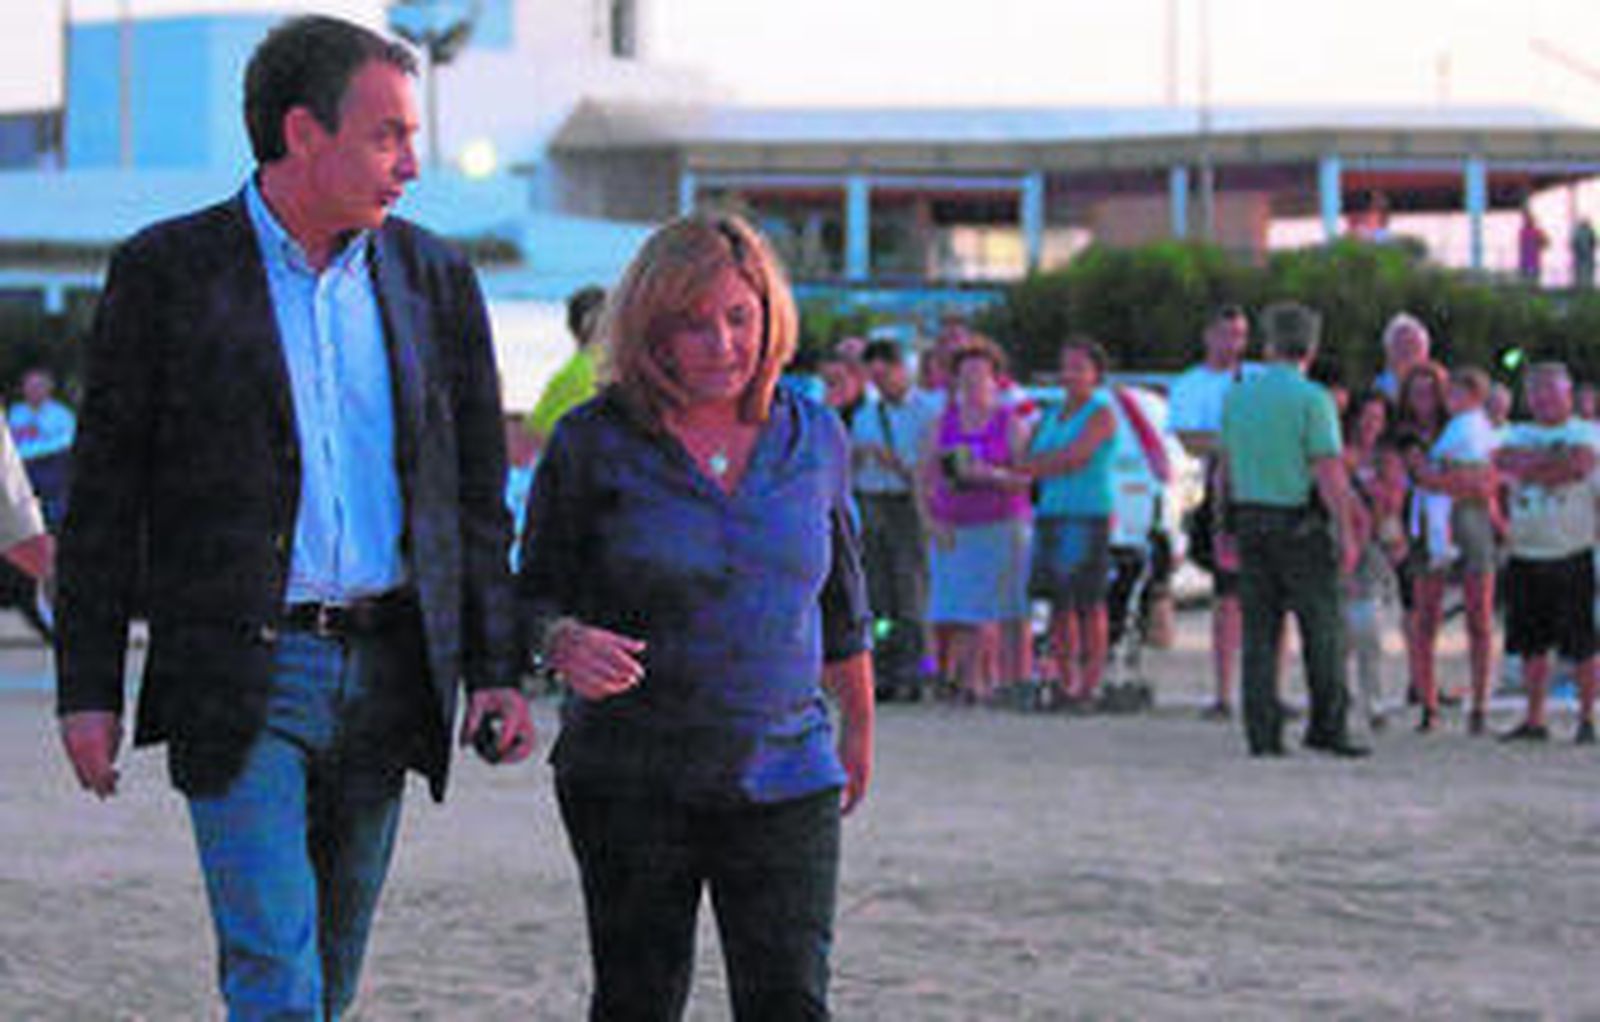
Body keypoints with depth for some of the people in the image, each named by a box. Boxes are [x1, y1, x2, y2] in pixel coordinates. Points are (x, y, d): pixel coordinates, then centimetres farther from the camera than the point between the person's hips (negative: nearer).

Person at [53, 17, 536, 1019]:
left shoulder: (435, 278, 9)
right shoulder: (168, 271, -3)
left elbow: (477, 490, 13)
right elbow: (104, 493, 0)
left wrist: (496, 669, 6)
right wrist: (89, 690, -3)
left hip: (387, 670, 4)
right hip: (242, 674, -4)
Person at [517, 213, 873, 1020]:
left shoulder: (813, 437, 5)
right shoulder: (594, 444, -4)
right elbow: (534, 595, 1)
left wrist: (858, 728, 27)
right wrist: (567, 643, -22)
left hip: (783, 776, 2)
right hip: (630, 783, -1)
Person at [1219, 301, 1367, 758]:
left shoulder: (1238, 397, 8)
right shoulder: (1311, 399, -10)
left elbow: (1227, 468, 13)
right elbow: (1329, 472, -14)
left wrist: (1232, 524, 21)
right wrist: (1346, 533, -10)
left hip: (1250, 520, 5)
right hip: (1300, 525, -5)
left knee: (1259, 631, 5)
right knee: (1322, 629, 3)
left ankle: (1262, 732, 2)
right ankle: (1326, 726, 3)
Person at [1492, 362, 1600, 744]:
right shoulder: (1518, 434, 16)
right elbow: (1504, 461, -4)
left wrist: (1530, 466, -8)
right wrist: (1555, 462, -11)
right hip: (1526, 555, 4)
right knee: (1532, 644, 6)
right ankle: (1534, 721, 14)